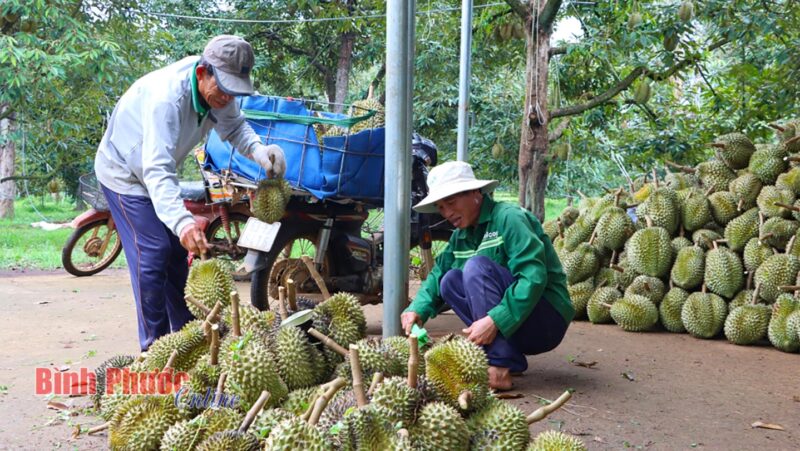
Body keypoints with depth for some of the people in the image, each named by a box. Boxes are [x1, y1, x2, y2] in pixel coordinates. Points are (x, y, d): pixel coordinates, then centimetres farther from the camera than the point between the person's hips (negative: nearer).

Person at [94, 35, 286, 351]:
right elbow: (157, 170, -47)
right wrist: (182, 221, -62)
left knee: (178, 252, 9)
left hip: (158, 173, 8)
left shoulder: (217, 89, -16)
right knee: (152, 254, -16)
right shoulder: (166, 96, -39)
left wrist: (258, 151, -27)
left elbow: (233, 126, -4)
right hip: (124, 173, -8)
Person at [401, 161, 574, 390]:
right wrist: (417, 309, -11)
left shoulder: (508, 217, -15)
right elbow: (438, 273, 8)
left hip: (547, 323, -8)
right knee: (450, 279, -5)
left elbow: (533, 277, -26)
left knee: (476, 266, -23)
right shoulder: (461, 235, 9)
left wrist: (495, 321, -34)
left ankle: (500, 368, -26)